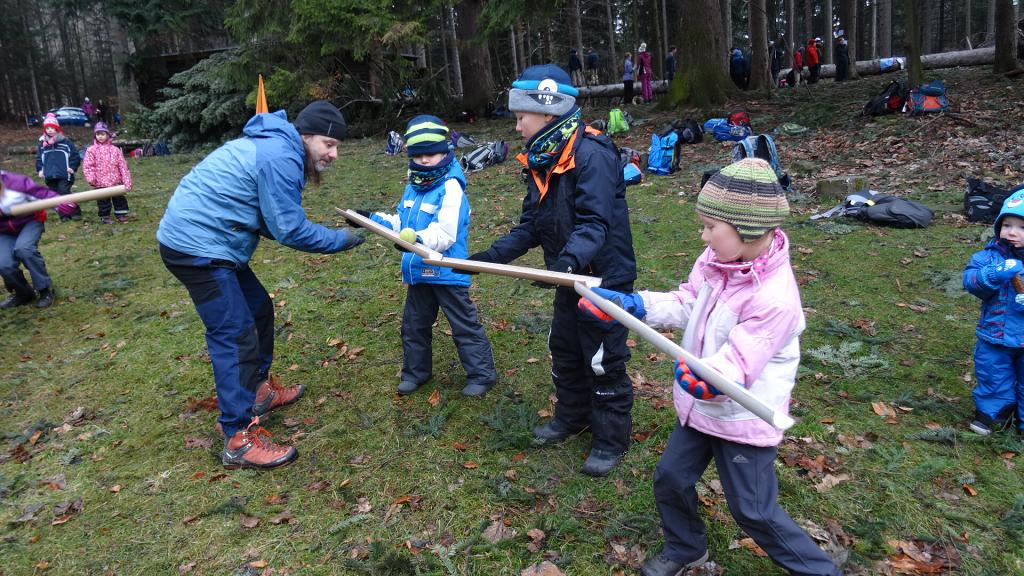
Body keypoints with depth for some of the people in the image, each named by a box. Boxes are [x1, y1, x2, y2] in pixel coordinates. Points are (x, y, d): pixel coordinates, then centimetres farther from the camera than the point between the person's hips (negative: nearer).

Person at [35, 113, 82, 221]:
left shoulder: (66, 141, 0)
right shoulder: (42, 143, 11)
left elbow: (75, 155, 1)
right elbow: (38, 158, 17)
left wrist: (73, 167, -8)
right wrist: (39, 169, 6)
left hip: (64, 175, -5)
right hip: (49, 176, 5)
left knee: (64, 194, -14)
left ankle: (75, 213, -2)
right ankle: (64, 215, 13)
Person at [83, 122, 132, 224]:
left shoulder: (115, 150, 4)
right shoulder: (91, 150, 1)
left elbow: (122, 165, 2)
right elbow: (87, 165, -3)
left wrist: (127, 180, -4)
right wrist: (91, 178, -16)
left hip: (116, 181, 2)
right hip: (101, 183, -1)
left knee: (119, 198, 11)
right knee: (103, 200, 7)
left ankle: (121, 214, 24)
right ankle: (104, 216, 18)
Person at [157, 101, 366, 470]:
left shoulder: (274, 146, 14)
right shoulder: (281, 157, -18)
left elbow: (276, 222, 15)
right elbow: (290, 230, -17)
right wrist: (342, 240, -6)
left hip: (206, 240, 11)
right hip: (198, 247, -11)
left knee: (258, 309, 20)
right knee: (235, 335, -10)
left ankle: (259, 389, 35)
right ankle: (239, 439, -6)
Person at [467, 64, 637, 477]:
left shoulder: (591, 154, -23)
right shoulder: (540, 161, 5)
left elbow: (595, 222, -31)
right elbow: (529, 226, 7)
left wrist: (569, 260, -47)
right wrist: (490, 256, -2)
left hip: (605, 278, -9)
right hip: (570, 279, 9)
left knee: (603, 363, 4)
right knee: (564, 351, 21)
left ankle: (611, 439, 23)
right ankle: (571, 417, 43)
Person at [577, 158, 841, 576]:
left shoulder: (774, 299, -31)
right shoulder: (717, 259, -8)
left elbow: (737, 365, -33)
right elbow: (686, 304, 2)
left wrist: (709, 379, -53)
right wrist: (632, 304, -8)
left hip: (744, 420, -7)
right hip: (702, 405, 8)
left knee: (754, 512, 8)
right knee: (670, 477, 18)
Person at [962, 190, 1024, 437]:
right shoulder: (991, 254, -7)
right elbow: (970, 279, -16)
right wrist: (993, 274, -34)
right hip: (995, 335, 1)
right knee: (993, 378, 18)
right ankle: (993, 411, 39)